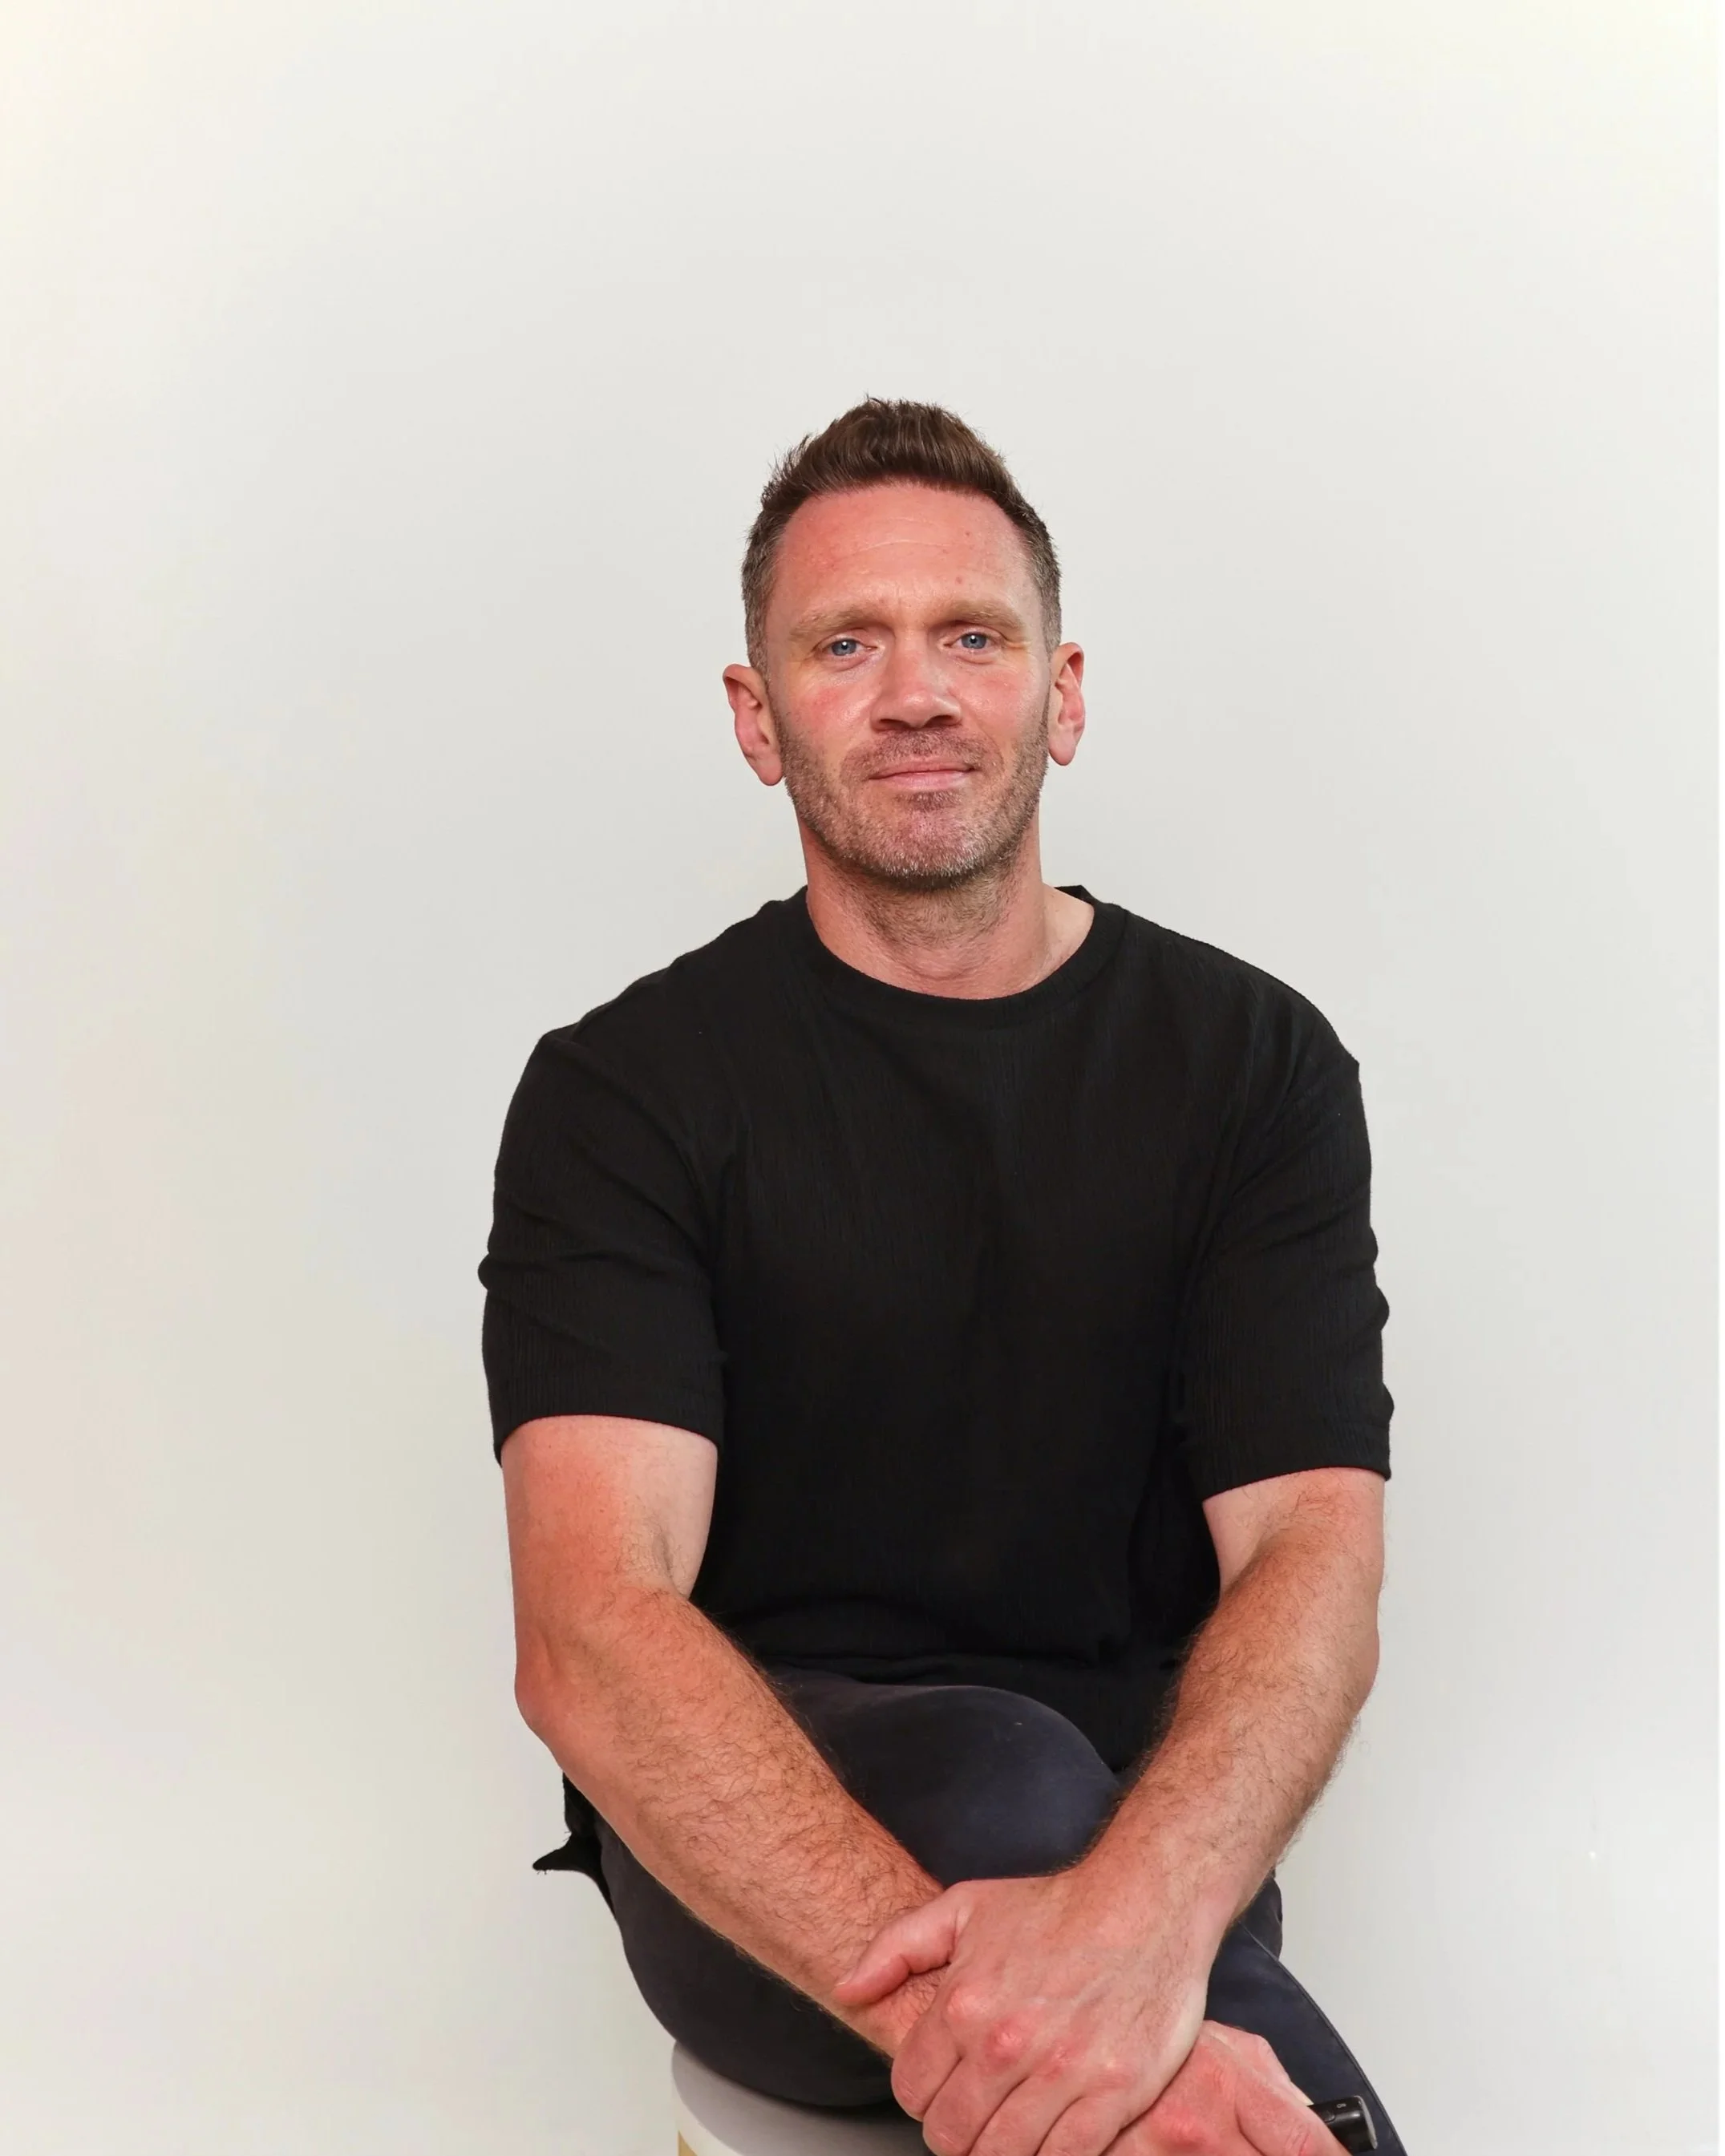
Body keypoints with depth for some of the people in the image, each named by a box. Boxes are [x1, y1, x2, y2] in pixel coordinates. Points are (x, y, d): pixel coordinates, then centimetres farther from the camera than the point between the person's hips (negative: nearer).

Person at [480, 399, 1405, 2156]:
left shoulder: (1254, 1061, 2)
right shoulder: (627, 1088, -4)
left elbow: (1311, 1557, -10)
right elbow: (589, 1628, -18)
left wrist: (1137, 1914, -33)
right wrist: (949, 1993, -35)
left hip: (1148, 1819, 3)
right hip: (748, 1858, -3)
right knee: (1010, 1783, -33)